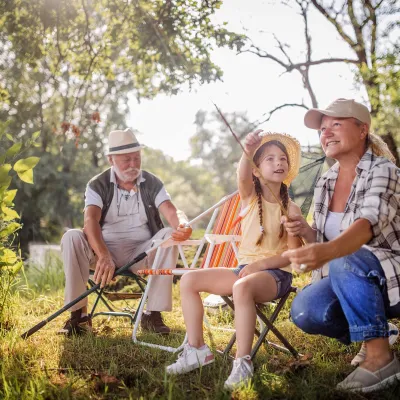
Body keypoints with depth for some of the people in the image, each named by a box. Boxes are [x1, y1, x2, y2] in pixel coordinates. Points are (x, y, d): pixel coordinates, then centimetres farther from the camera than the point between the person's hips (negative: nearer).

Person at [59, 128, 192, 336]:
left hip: (142, 252, 1)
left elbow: (171, 212, -12)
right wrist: (104, 256, -39)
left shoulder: (152, 183, 4)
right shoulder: (98, 185, -1)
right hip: (105, 250, -1)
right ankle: (79, 315, -21)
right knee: (72, 237, -27)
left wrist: (183, 225, -40)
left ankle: (153, 314, -23)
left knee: (169, 235, -27)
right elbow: (91, 221, -19)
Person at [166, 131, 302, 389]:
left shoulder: (291, 209, 1)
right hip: (245, 268, 5)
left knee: (242, 288, -39)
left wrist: (261, 264, -21)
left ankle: (243, 362, -32)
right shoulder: (250, 196, 7)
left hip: (276, 273, -5)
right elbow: (242, 178, -19)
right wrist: (248, 152, -41)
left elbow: (293, 253, -6)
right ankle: (197, 350, -2)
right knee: (189, 280, -9)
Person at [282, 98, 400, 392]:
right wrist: (306, 232, -10)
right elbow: (323, 241, 14)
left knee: (345, 260, -35)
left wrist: (327, 251, -56)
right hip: (349, 282, 6)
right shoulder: (325, 182, 5)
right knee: (305, 311, -22)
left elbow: (368, 223, -36)